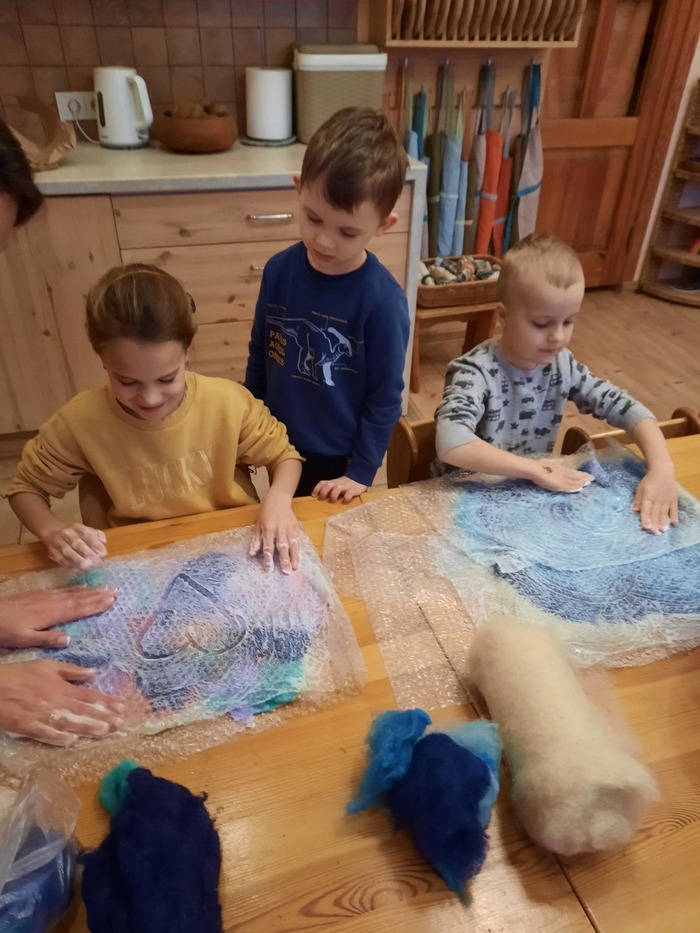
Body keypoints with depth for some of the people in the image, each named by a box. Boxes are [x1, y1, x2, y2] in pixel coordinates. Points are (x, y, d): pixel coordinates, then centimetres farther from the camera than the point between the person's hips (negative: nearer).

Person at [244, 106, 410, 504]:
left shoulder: (383, 299, -23)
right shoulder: (279, 270, -11)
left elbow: (385, 399, -15)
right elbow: (259, 357, 3)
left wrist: (360, 474, -13)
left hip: (339, 463, -4)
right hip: (279, 450, 4)